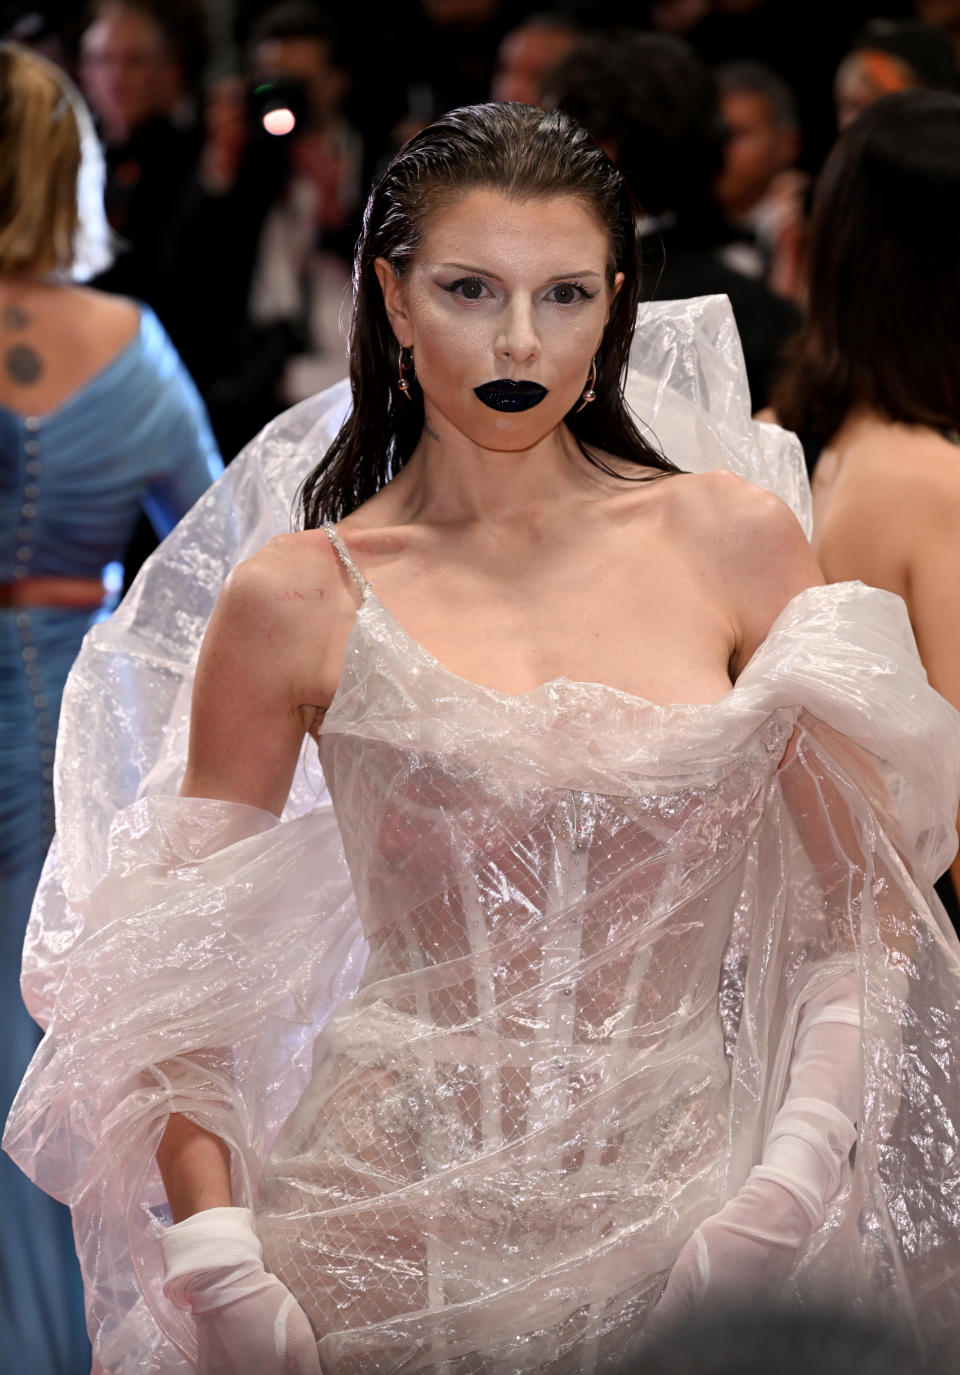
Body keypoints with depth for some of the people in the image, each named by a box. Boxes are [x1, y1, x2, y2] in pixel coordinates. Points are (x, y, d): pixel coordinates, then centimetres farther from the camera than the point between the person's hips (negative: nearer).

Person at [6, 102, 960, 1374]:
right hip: (400, 1208, -1)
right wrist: (215, 1258, -9)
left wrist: (797, 1169, -10)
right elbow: (183, 965, 3)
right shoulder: (295, 599, -1)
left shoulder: (733, 540, 2)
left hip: (683, 1199, 1)